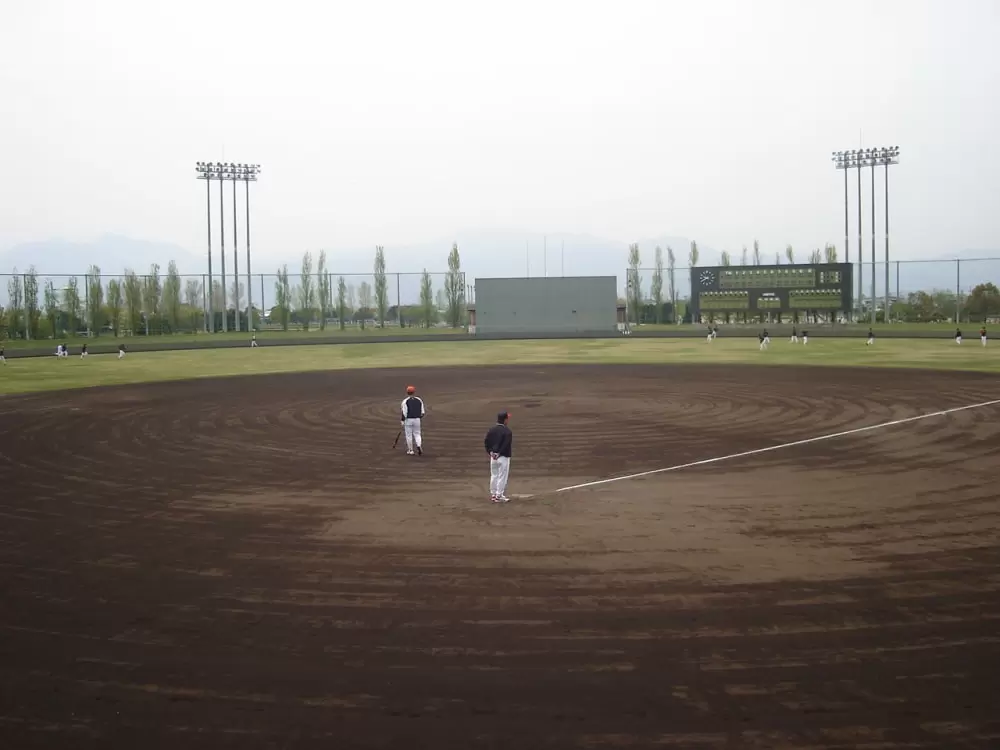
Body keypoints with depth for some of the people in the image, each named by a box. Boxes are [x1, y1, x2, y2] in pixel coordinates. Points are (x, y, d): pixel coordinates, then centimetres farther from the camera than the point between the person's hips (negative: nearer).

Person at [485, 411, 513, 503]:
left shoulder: (491, 430, 6)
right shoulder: (507, 431, -14)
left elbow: (486, 442, 2)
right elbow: (506, 445, -20)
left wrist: (490, 452, -2)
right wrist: (499, 454, -15)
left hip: (493, 456, 6)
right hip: (503, 457, -6)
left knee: (494, 475, 15)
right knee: (502, 476, 1)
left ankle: (493, 494, 20)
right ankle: (499, 496, 2)